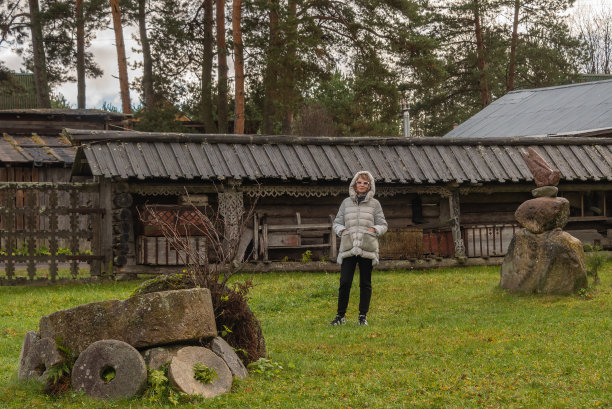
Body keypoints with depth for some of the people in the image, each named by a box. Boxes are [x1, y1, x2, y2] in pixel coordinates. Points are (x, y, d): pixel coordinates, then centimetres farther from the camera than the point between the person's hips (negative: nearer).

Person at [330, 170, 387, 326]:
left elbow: (383, 225, 10)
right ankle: (340, 316, 5)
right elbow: (336, 223, 15)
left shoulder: (374, 204, 8)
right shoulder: (346, 203, 10)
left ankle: (363, 316, 14)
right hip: (348, 248, 0)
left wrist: (374, 229, -10)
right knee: (345, 282, -6)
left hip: (367, 249, 0)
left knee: (365, 283, 5)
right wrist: (342, 230, -5)